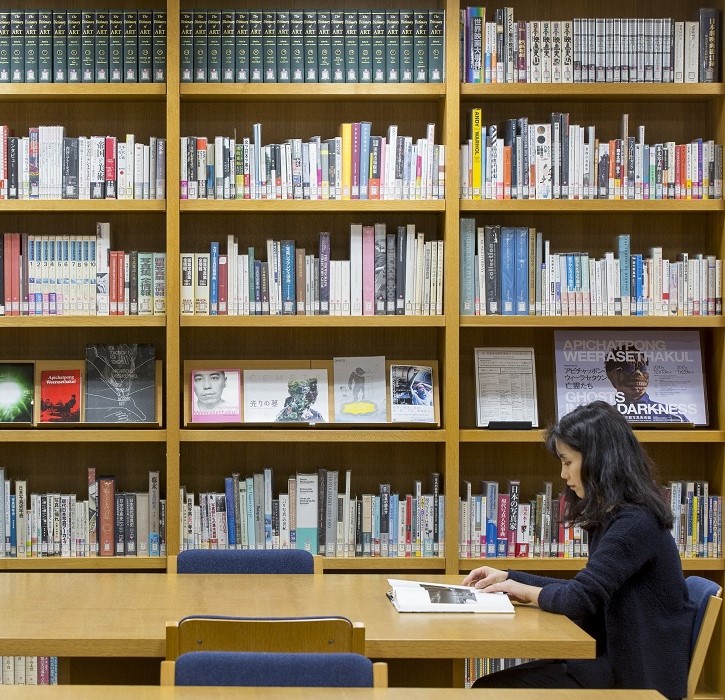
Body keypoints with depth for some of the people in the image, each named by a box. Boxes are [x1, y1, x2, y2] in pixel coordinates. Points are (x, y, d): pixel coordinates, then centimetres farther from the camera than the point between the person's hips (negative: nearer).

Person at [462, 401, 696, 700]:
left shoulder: (635, 524, -19)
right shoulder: (612, 518, 14)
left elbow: (579, 599, -24)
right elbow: (588, 590, 21)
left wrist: (530, 592, -4)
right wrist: (509, 577, 17)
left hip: (638, 676, -10)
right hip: (615, 657, 10)